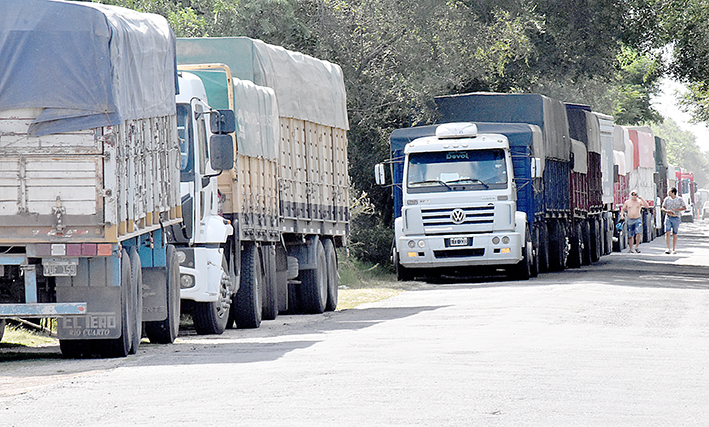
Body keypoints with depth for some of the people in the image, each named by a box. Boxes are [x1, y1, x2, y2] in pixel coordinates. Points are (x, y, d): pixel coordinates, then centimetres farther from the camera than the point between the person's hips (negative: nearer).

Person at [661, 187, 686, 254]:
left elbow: (684, 207, -2)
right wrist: (667, 211, -10)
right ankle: (668, 248, -17)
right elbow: (663, 208, 12)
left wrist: (676, 209, -15)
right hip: (668, 218, 1)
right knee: (667, 233, -14)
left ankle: (674, 249, 14)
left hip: (676, 218, -1)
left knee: (674, 234, 4)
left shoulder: (679, 199, 2)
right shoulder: (667, 199, 9)